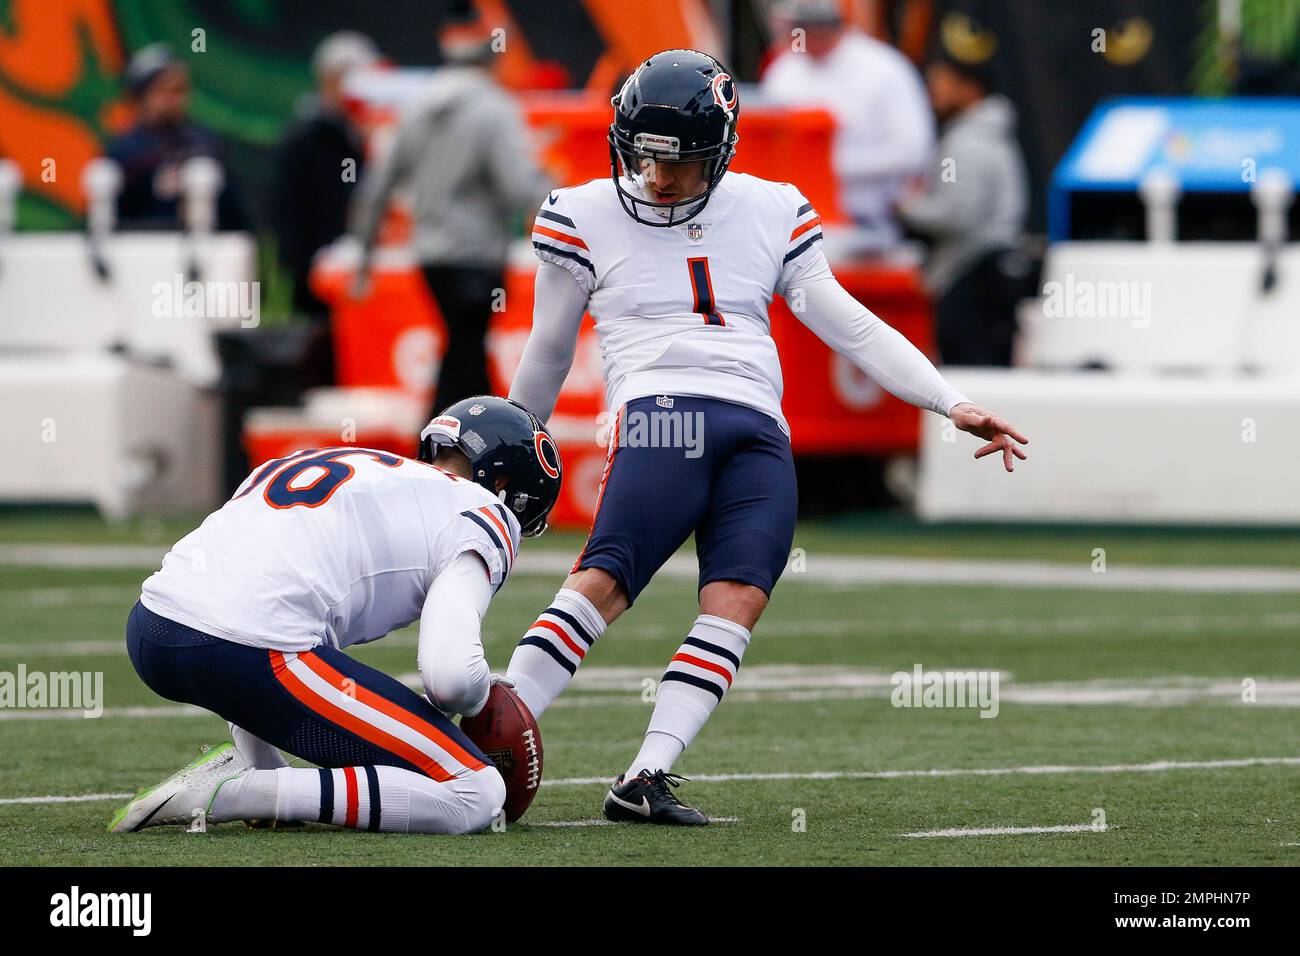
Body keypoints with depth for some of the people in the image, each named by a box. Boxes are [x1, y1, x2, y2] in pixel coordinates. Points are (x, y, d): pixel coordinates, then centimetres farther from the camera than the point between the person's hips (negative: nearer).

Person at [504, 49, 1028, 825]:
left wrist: (954, 404, 10)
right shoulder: (587, 218, 12)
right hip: (661, 411, -3)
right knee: (605, 581, -25)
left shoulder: (769, 215, 18)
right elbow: (548, 355, 24)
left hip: (759, 433, 3)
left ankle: (645, 780, -25)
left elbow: (849, 325, 18)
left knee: (738, 601, -19)